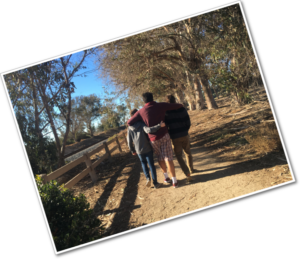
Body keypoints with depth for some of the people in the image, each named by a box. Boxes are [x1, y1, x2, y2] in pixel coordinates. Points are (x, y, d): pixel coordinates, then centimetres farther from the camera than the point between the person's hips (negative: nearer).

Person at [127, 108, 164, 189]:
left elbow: (129, 141, 4)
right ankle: (155, 183, 14)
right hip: (148, 149, -3)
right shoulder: (142, 124, -11)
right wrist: (159, 125, -33)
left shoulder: (130, 128, 1)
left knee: (143, 163, 23)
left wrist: (132, 150, 16)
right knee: (151, 165, 9)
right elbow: (149, 130, -33)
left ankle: (148, 178, 4)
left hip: (139, 151, 3)